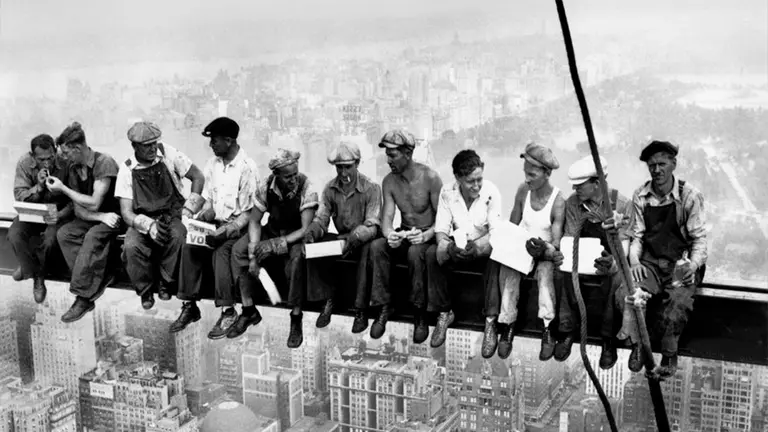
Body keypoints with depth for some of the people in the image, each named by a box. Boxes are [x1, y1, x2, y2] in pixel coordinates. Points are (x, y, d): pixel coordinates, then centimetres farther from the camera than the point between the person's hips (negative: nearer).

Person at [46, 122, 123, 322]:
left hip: (114, 217, -7)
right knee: (64, 233, -18)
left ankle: (83, 297, -28)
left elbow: (94, 203, -22)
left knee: (93, 237, -33)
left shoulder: (104, 162, -18)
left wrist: (63, 188, -15)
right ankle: (100, 277, -18)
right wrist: (101, 216, -19)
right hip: (91, 218, 7)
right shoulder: (73, 169, 4)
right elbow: (78, 210, 0)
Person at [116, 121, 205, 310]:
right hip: (143, 220, 0)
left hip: (172, 215, 0)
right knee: (131, 246, -31)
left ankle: (166, 283, -8)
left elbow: (198, 177, 3)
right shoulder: (127, 170, -4)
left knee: (177, 235, -35)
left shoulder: (167, 153, -5)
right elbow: (126, 213, -7)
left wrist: (188, 209, -6)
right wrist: (149, 225, -27)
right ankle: (145, 290, -3)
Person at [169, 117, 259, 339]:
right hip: (215, 222, 6)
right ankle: (190, 306, -12)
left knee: (221, 252, -32)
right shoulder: (212, 164, 7)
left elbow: (249, 212, -13)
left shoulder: (247, 168, -14)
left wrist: (228, 230, -25)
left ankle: (228, 311, -22)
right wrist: (207, 212, -6)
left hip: (237, 226, -6)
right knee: (189, 247, -19)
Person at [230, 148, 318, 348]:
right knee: (238, 250, -17)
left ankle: (296, 319, -24)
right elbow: (254, 221, -6)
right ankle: (249, 310, -5)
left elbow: (306, 229, -26)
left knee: (297, 256, -37)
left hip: (297, 235, -4)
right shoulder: (266, 186, -13)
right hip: (272, 229, 4)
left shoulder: (306, 188, -24)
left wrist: (278, 243, -36)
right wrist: (253, 253, -20)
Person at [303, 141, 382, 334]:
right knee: (314, 247, -22)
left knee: (368, 250, -38)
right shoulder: (330, 189, 2)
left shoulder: (371, 189, -13)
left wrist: (354, 237, -40)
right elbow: (321, 218, 0)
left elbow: (372, 226, -20)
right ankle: (328, 300, -9)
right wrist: (311, 233, -24)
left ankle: (360, 310, -29)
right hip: (341, 238, 5)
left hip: (362, 240, -4)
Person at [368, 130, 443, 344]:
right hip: (403, 235, 4)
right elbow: (387, 217, -7)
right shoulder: (389, 181, 0)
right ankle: (384, 306, -16)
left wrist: (426, 235, -33)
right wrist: (389, 234, -31)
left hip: (427, 236, -4)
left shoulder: (430, 178, -14)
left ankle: (420, 313, -22)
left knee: (415, 252, -37)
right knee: (376, 246, -26)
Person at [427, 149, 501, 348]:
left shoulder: (491, 192, -15)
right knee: (433, 253, -27)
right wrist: (448, 246, -32)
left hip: (483, 245, -2)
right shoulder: (447, 192, -8)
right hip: (457, 245, 2)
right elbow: (441, 228, -9)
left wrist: (477, 246, -38)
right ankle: (443, 312, -15)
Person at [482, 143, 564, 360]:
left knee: (545, 272, -35)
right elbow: (512, 225, 7)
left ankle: (547, 330, -32)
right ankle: (507, 326, -26)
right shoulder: (523, 190, -3)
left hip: (545, 252, -3)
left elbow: (556, 245, -17)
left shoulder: (558, 201, -15)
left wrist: (544, 250, -38)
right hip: (520, 247, 3)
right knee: (507, 268, -29)